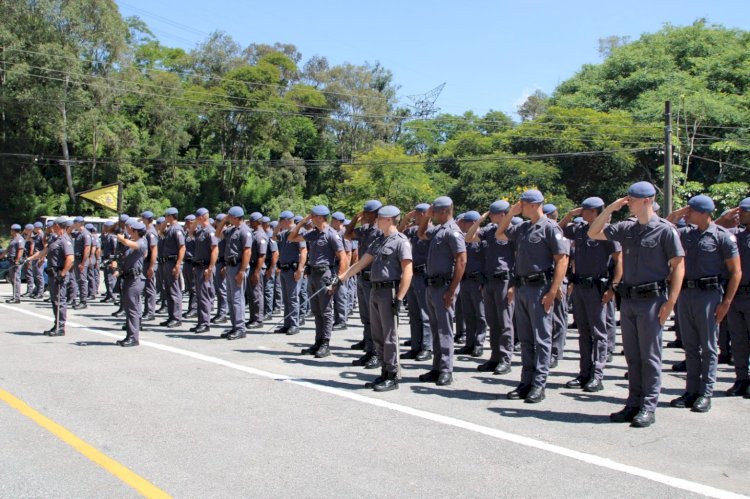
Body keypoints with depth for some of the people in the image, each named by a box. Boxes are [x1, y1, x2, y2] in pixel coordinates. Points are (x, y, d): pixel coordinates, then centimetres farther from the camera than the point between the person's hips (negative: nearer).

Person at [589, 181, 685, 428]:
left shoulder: (665, 230, -7)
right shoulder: (627, 228, 9)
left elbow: (678, 266, -8)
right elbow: (593, 233, 14)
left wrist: (670, 303, -14)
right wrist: (610, 209, 2)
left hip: (652, 299, -6)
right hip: (628, 299, 6)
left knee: (650, 356, 0)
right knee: (632, 356, 11)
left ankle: (648, 408, 7)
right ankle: (633, 404, 19)